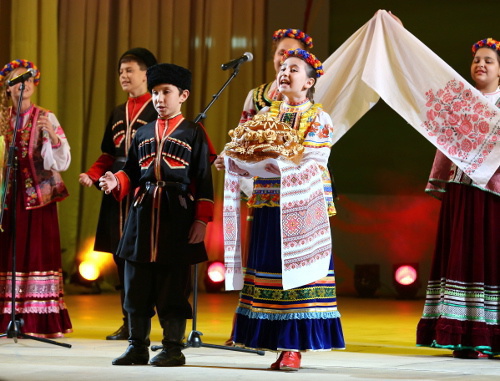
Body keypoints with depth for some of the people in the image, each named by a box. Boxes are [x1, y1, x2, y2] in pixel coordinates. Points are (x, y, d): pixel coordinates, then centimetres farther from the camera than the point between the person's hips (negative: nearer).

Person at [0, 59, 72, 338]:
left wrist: (52, 134, -22)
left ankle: (39, 321, -5)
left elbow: (63, 163, -7)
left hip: (37, 196, -2)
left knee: (36, 251, -5)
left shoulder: (46, 118, 1)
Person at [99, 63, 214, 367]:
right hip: (143, 216, 5)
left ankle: (173, 348, 5)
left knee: (173, 287, -2)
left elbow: (204, 181, -2)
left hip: (178, 218, -5)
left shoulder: (194, 133, 2)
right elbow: (131, 173, 17)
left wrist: (201, 220, -8)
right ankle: (138, 347, 12)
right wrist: (115, 182, -5)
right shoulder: (143, 134, 16)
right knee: (137, 286, 5)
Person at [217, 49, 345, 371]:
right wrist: (230, 164, -12)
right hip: (269, 205, 4)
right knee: (271, 268, 1)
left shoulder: (319, 119, 2)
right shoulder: (266, 114, 14)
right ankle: (279, 342, 6)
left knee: (299, 270, -7)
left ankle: (294, 347, -6)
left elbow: (310, 164, -12)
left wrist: (274, 161, -26)